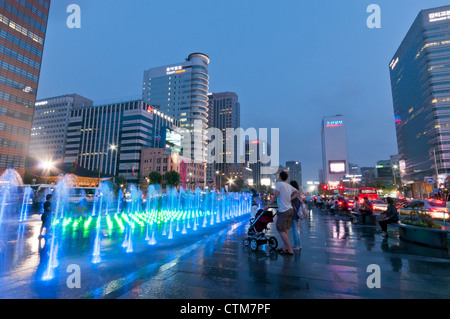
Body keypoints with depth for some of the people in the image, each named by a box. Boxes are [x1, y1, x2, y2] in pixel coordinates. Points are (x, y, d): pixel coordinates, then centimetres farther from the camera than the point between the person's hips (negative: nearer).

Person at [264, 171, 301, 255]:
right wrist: (289, 199, 14)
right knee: (286, 229, 15)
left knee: (280, 230, -2)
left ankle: (290, 250, 1)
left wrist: (268, 205, -9)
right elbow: (298, 193, 18)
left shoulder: (279, 184, -9)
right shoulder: (289, 186, 13)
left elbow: (275, 196, -15)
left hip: (283, 210, -8)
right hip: (290, 209, 8)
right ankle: (285, 247, 23)